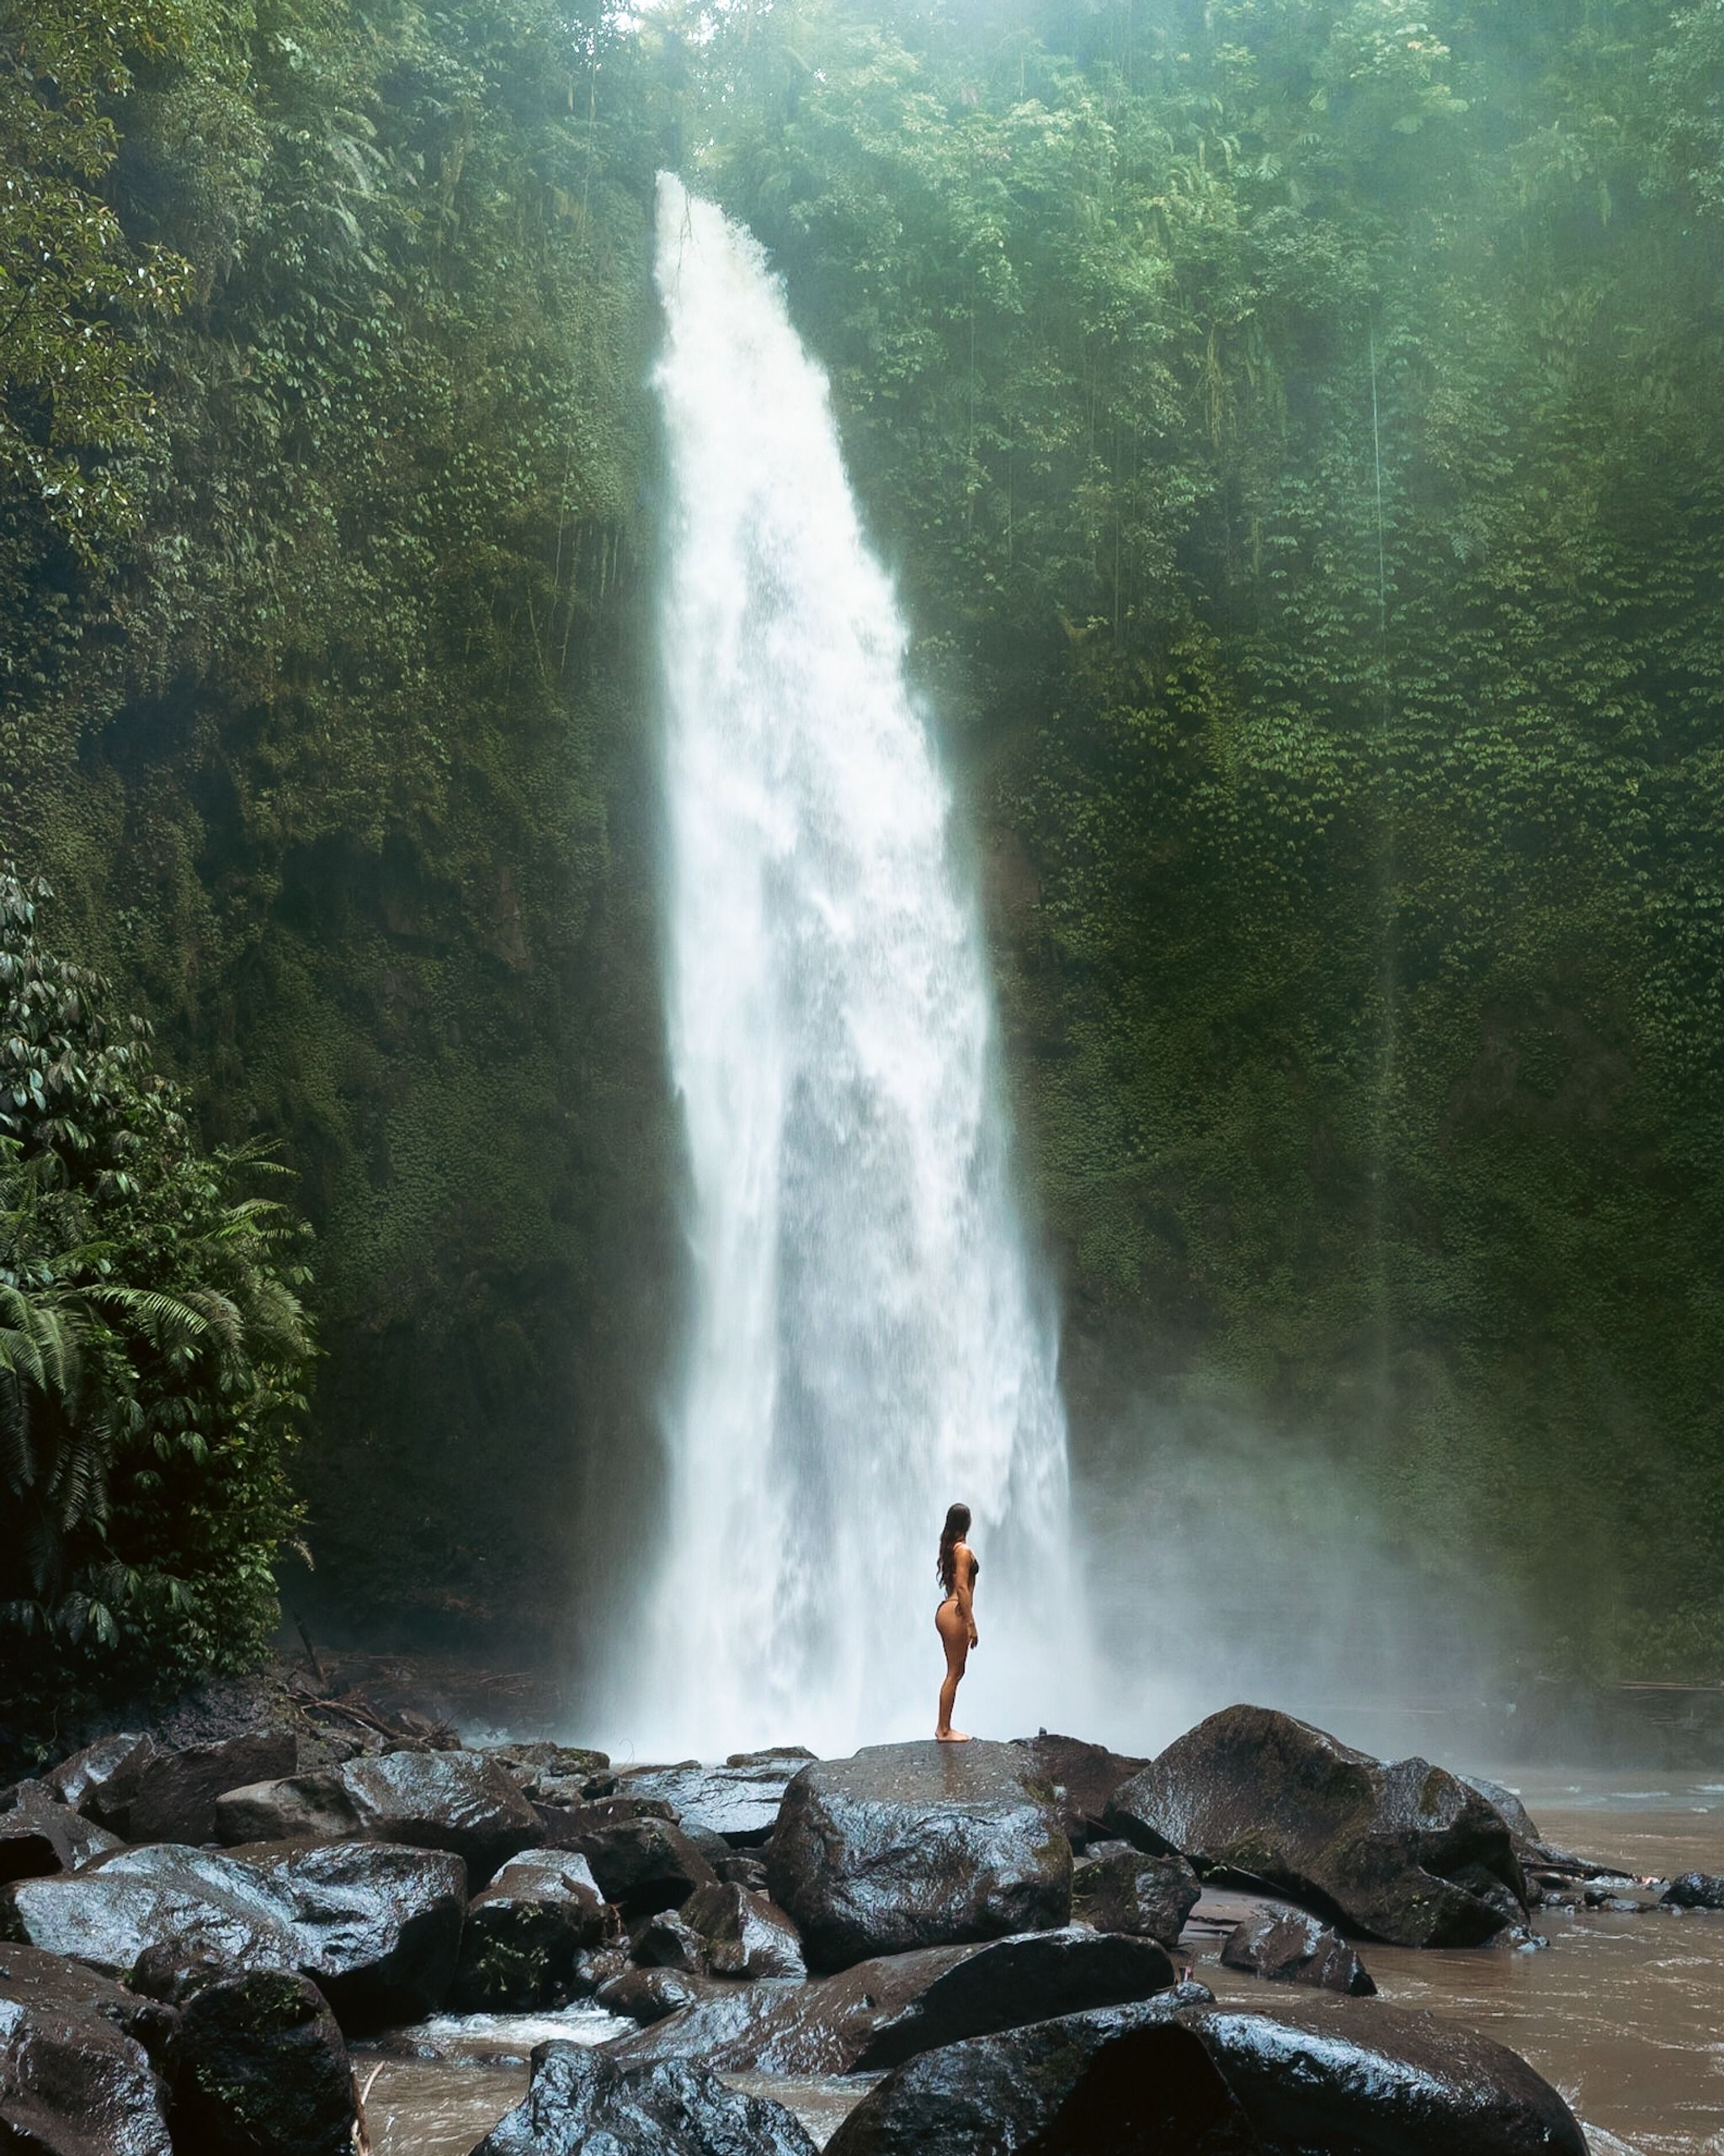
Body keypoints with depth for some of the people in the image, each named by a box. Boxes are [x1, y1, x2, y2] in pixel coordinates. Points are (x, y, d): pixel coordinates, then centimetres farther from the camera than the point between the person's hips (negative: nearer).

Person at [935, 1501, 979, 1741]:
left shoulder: (949, 1547, 14)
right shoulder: (964, 1550, -13)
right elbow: (962, 1588, -18)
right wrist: (971, 1624, -17)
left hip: (946, 1610, 10)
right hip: (955, 1613, -10)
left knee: (955, 1672, 15)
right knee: (954, 1672, -4)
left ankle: (943, 1726, 18)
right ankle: (944, 1730, 0)